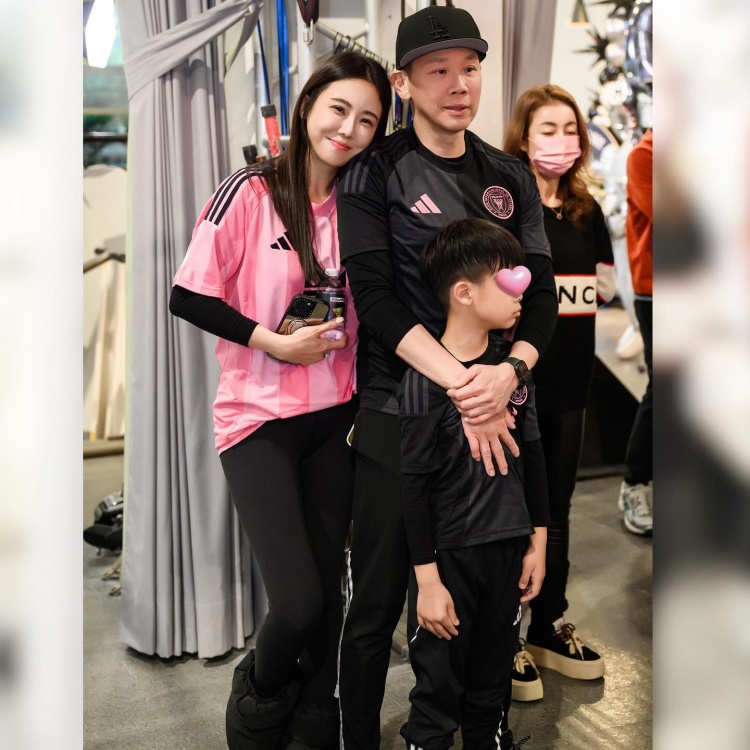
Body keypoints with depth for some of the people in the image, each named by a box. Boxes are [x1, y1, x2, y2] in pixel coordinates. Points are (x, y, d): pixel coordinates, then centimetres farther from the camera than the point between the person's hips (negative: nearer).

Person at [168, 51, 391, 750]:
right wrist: (276, 343, -15)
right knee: (298, 604, -11)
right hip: (259, 417, -5)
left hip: (333, 418, 5)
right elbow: (188, 297, -10)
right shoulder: (251, 191, -8)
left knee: (328, 592, 8)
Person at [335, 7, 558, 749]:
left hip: (494, 413, 4)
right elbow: (374, 298, -13)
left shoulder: (511, 179, 9)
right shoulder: (373, 173, -3)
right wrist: (464, 384, -22)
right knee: (377, 603, 5)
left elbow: (541, 294, 3)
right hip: (399, 415, -4)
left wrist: (509, 372, -17)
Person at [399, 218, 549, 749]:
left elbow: (532, 456, 10)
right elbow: (414, 485, -14)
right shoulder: (427, 378, -16)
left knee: (491, 690, 20)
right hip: (450, 556, -5)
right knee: (438, 694, 8)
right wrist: (427, 579, -13)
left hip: (508, 551, 5)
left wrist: (538, 542, 11)